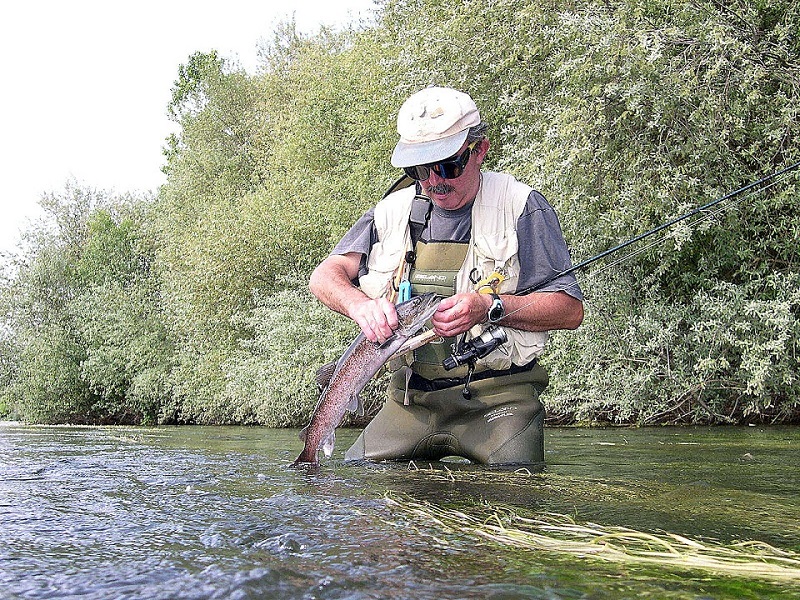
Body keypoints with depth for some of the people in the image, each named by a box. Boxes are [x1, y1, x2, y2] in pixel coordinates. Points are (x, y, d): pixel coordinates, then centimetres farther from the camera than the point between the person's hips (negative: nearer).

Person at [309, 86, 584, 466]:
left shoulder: (520, 205, -3)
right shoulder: (394, 210, 10)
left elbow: (570, 309, -6)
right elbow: (325, 276, 6)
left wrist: (490, 307, -22)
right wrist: (360, 304, -17)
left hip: (498, 398, -3)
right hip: (411, 400, 4)